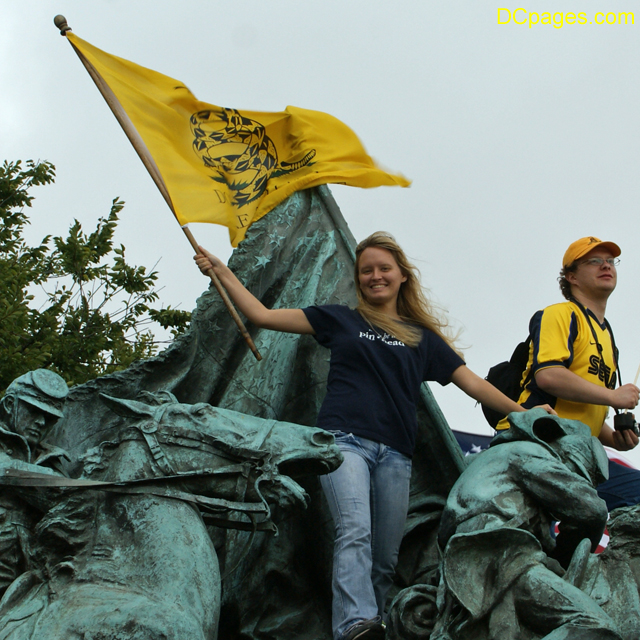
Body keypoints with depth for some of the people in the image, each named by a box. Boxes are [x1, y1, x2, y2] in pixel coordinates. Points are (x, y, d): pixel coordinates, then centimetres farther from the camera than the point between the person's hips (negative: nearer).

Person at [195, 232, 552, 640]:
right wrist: (223, 272, 14)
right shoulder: (340, 319, 16)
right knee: (355, 530, -26)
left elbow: (472, 383, 19)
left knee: (385, 558, -1)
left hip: (395, 454, 3)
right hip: (345, 440, -3)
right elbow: (263, 315, 17)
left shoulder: (423, 337, 20)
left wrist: (524, 414, 12)